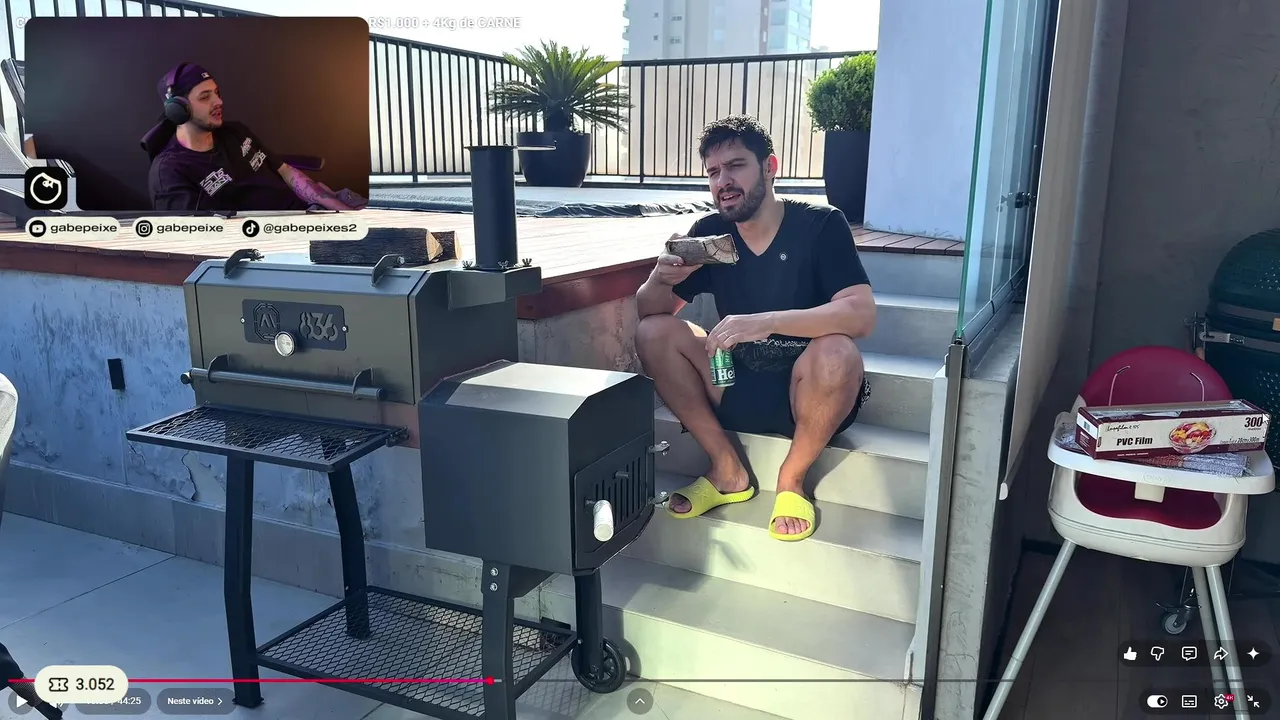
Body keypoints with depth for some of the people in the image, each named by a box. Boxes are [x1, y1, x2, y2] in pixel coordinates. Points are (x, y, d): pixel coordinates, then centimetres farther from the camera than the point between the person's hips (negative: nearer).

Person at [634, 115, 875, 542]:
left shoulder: (820, 225, -13)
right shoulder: (709, 233, -1)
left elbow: (862, 315, -26)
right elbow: (649, 311, -2)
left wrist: (765, 321, -39)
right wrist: (661, 280, -26)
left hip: (808, 393, -3)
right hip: (739, 387, 4)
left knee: (836, 353, -35)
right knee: (653, 333, -14)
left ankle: (791, 480, -7)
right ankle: (727, 471, -5)